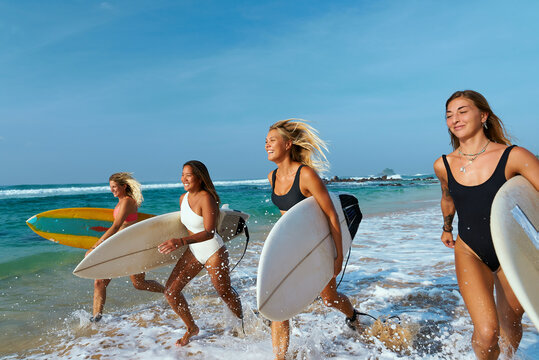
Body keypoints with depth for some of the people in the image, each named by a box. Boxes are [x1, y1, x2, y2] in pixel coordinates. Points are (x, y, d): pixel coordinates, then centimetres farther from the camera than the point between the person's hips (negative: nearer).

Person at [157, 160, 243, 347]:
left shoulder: (206, 198, -23)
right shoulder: (183, 198, 0)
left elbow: (209, 233, -31)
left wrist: (181, 241, -42)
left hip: (214, 252, -7)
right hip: (194, 252, 7)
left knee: (225, 293, 12)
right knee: (171, 292, 1)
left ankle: (242, 322, 43)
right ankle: (191, 328, 25)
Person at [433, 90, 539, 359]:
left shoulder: (513, 157, -14)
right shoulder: (443, 166, -5)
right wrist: (446, 228, 29)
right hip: (470, 253, 1)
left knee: (510, 326, 18)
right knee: (486, 332, -13)